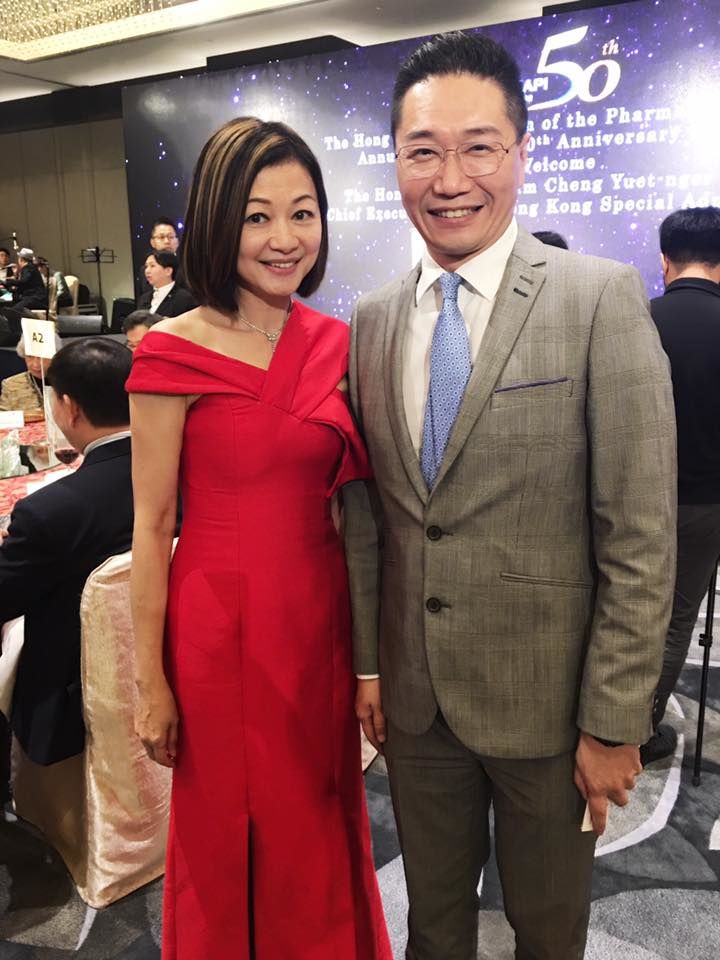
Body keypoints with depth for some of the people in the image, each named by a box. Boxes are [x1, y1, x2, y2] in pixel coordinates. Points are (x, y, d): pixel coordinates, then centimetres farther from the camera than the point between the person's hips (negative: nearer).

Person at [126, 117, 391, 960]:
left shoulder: (338, 344, 2)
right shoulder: (173, 352, -12)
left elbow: (351, 497, 8)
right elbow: (150, 526, -9)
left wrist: (369, 643, 5)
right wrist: (150, 678, -7)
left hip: (319, 616, 4)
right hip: (219, 623, -4)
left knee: (320, 823, 21)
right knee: (227, 834, 16)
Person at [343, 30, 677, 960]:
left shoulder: (602, 298, -13)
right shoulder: (373, 320, 2)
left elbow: (640, 536, -14)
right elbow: (366, 511, 6)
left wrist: (614, 721, -12)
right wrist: (367, 663, 6)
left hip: (545, 694, -3)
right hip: (412, 691, 4)